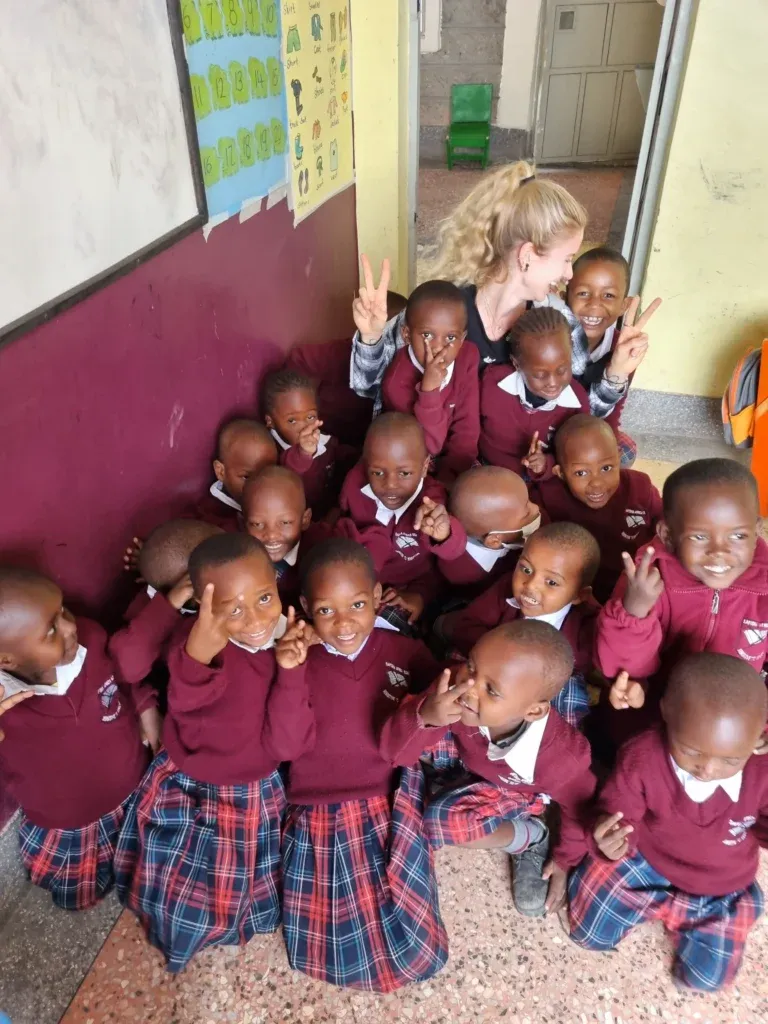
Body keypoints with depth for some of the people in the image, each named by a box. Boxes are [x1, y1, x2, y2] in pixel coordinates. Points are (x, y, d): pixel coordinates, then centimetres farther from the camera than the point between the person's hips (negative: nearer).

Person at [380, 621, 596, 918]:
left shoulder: (560, 757, -39)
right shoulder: (454, 693, -38)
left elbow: (579, 807, -16)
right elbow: (394, 752, -32)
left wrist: (565, 860, 1)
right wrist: (423, 716, -53)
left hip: (517, 791, -3)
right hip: (472, 764, 4)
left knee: (442, 820, -24)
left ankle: (531, 837, 0)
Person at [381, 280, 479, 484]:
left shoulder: (467, 357, -14)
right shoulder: (397, 382, -27)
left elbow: (467, 425, -12)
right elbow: (426, 447, -29)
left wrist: (450, 476, -20)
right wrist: (429, 390, -41)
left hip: (453, 459, 4)